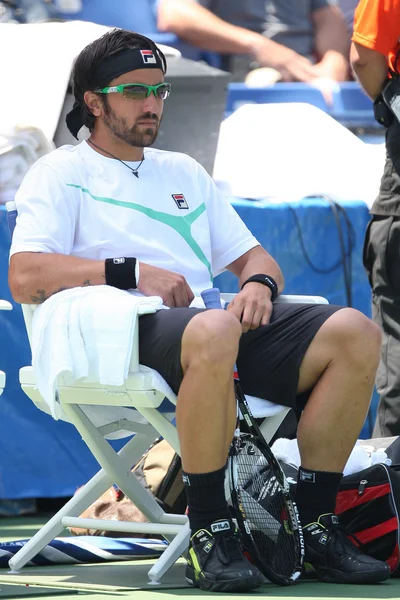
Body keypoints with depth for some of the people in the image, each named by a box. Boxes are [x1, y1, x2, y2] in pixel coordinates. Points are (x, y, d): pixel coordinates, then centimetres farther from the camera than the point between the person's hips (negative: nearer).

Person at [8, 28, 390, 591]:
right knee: (211, 332, -42)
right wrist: (129, 271, -11)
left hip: (216, 321, 6)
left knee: (355, 333, -18)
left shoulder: (183, 171, 32)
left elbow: (253, 256, 28)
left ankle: (314, 523, -17)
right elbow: (25, 278, -3)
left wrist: (258, 282, 2)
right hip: (124, 334, -6)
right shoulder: (62, 173, 13)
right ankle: (208, 533, -31)